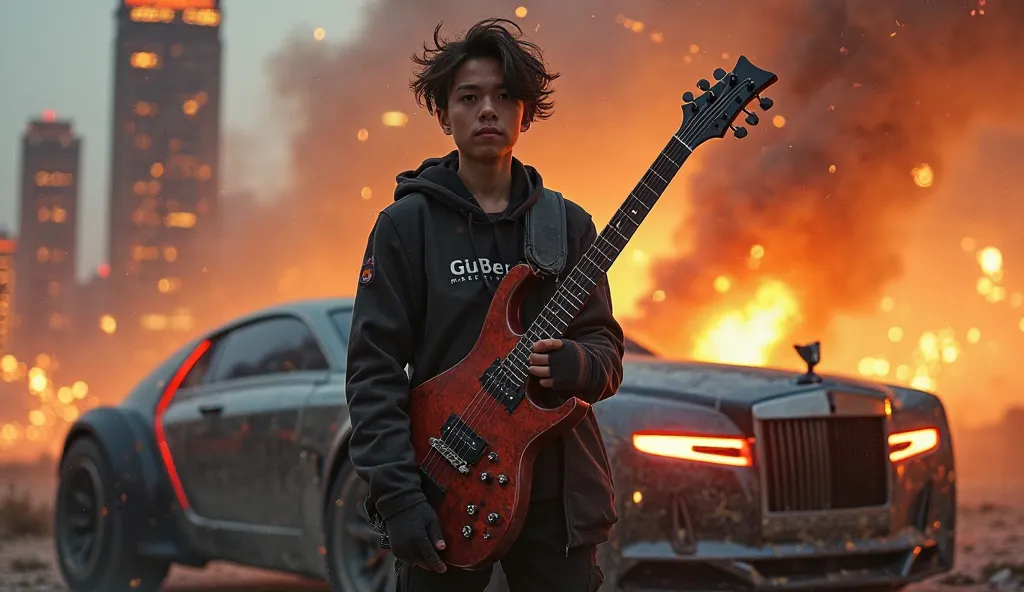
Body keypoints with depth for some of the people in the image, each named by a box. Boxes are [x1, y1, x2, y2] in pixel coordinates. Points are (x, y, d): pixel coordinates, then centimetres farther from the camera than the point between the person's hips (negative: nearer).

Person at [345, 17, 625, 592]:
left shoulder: (569, 224, 8)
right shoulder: (406, 224, -2)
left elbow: (606, 346, 9)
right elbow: (374, 371, -6)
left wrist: (578, 365, -15)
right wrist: (399, 495, -15)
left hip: (557, 494, 3)